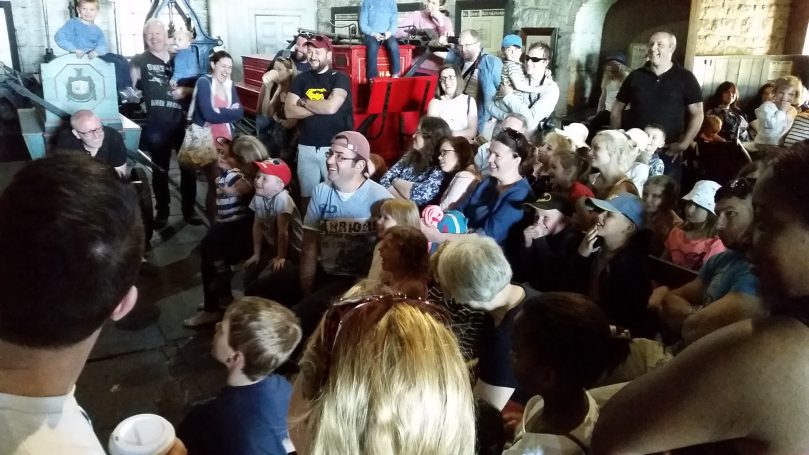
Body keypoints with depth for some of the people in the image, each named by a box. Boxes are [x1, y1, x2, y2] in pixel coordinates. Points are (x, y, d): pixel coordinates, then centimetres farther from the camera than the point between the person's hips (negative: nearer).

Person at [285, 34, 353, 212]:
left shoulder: (339, 78, -2)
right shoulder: (301, 79, 8)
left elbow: (331, 107, -19)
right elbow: (289, 111, -3)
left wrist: (303, 102, -5)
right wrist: (320, 107, -11)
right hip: (306, 147, 3)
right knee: (307, 196, 10)